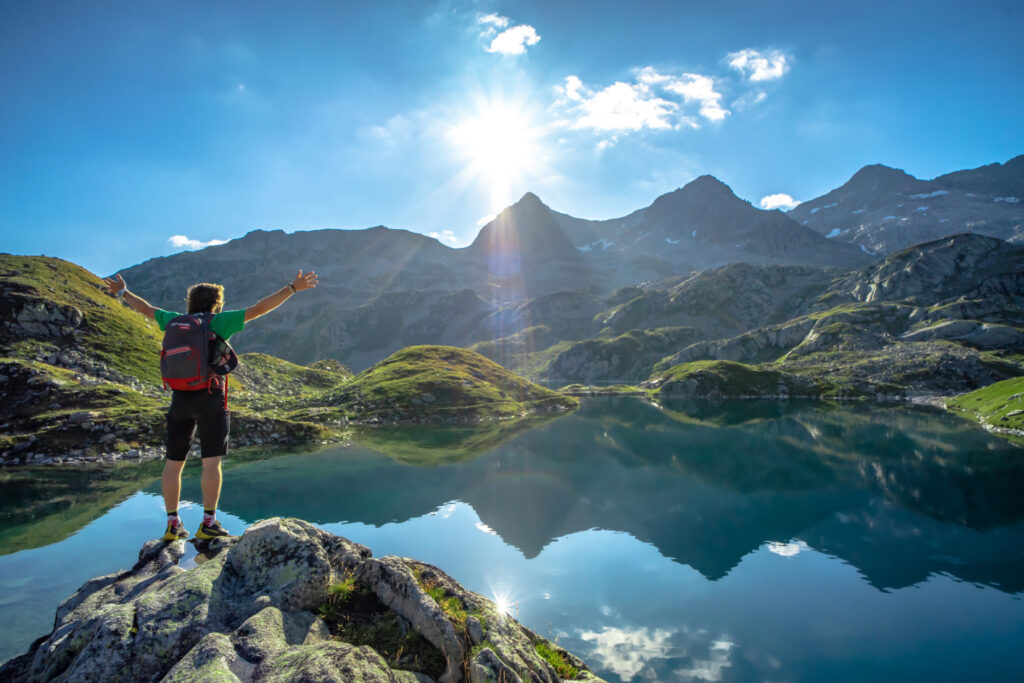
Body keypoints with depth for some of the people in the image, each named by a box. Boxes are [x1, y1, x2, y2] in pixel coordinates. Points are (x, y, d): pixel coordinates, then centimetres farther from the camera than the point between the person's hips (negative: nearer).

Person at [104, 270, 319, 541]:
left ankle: (172, 524, 15)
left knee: (173, 463, 11)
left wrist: (122, 292, 44)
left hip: (180, 398, 5)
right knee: (211, 462, -2)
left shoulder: (176, 321, 10)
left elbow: (146, 308, 26)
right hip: (210, 398, -5)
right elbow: (259, 309, -8)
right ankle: (208, 523, -2)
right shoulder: (219, 321, -3)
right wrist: (292, 288, -8)